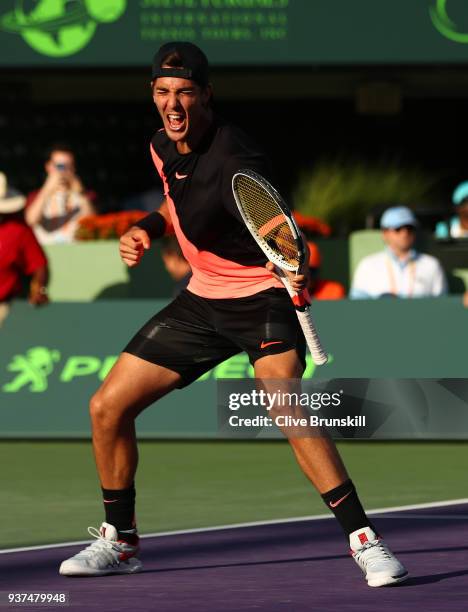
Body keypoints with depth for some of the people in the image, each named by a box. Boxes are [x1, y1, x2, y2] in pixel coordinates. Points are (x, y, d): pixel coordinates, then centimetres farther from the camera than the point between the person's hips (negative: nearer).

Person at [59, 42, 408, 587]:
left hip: (262, 293, -8)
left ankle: (363, 540, -28)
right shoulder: (163, 146, -1)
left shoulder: (234, 162, -25)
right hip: (203, 298, 8)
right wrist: (148, 228, 3)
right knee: (108, 408, 4)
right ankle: (119, 541, 24)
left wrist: (291, 267, -58)